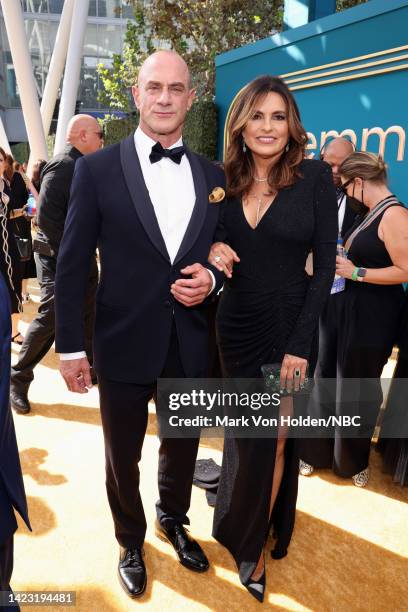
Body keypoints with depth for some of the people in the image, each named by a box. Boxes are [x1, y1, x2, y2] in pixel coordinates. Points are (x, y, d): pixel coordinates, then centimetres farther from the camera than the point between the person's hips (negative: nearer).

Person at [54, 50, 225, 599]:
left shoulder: (213, 176, 3)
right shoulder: (98, 169, -8)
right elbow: (72, 265, -7)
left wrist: (211, 278, -11)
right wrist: (70, 348, -7)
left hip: (190, 347, 3)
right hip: (123, 347, -3)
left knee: (182, 448, 23)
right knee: (122, 458, 18)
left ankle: (174, 520, 53)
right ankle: (131, 541, 47)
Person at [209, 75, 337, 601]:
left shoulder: (315, 177, -8)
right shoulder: (226, 181, 2)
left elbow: (324, 265, -9)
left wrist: (300, 344, -14)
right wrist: (213, 252, -14)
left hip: (289, 327, -2)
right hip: (235, 326, 3)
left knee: (274, 438, 10)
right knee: (246, 433, 16)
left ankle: (250, 541, 36)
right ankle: (246, 520, 43)